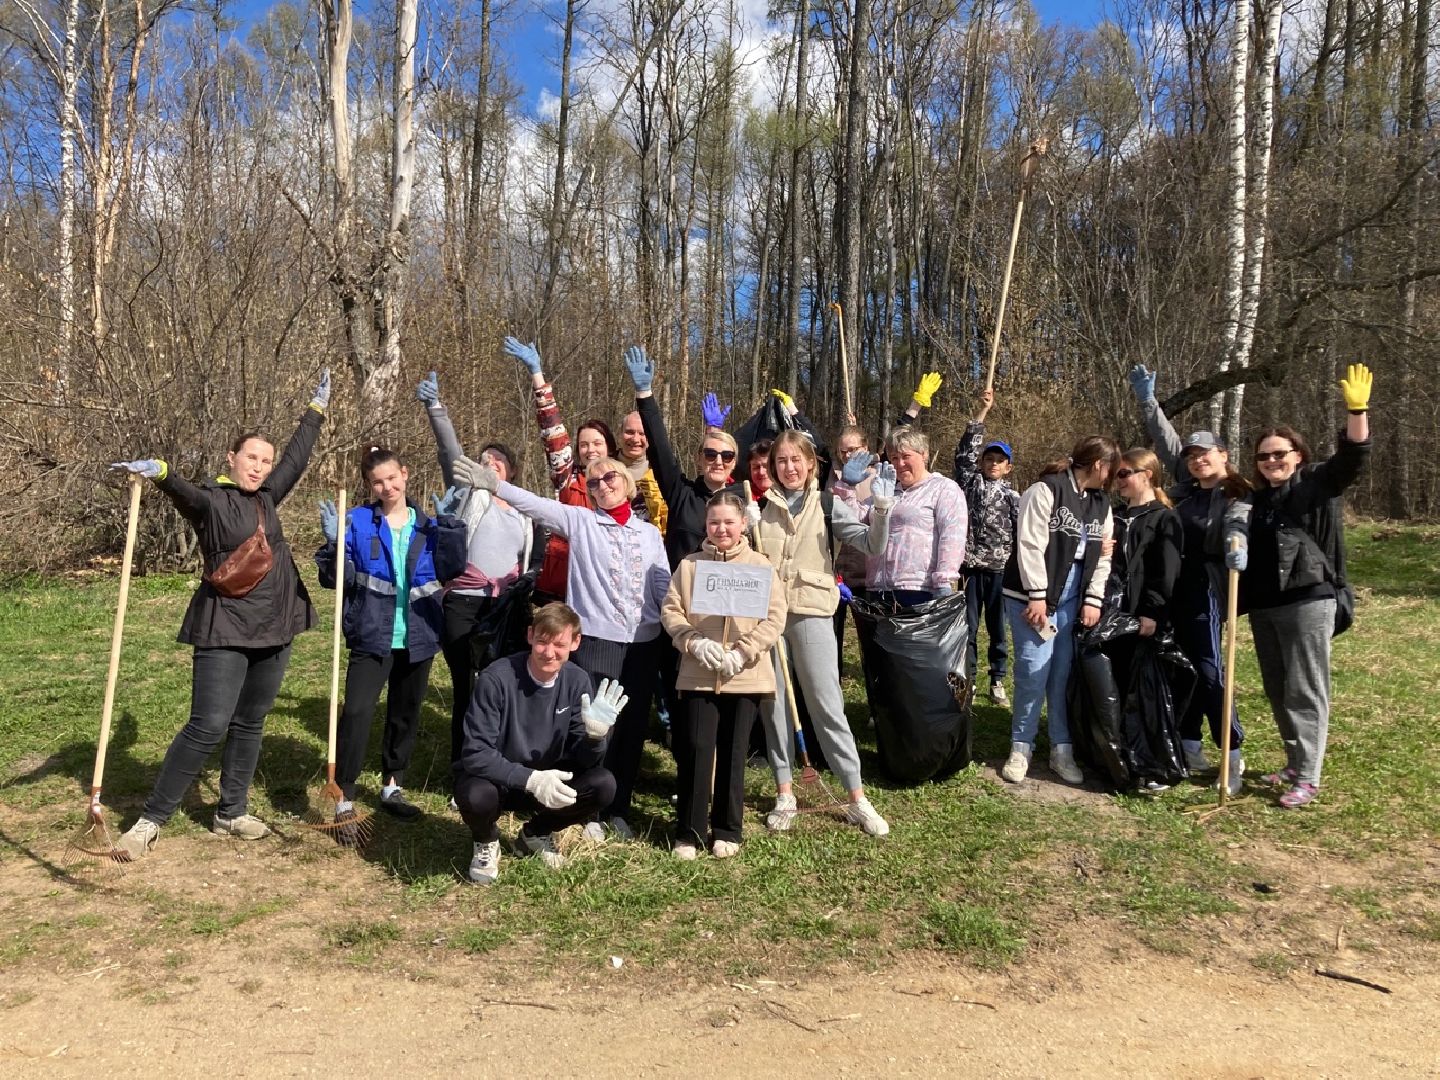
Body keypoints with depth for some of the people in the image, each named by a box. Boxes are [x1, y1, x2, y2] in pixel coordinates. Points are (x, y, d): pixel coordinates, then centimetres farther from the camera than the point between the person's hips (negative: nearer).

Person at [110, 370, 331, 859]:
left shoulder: (266, 499, 13)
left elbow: (296, 457, 24)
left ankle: (231, 814, 24)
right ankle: (151, 819, 3)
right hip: (225, 630, -6)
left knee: (249, 725, 12)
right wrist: (158, 472, -51)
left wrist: (317, 408, 33)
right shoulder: (210, 501, -6)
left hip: (273, 629, 6)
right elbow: (183, 490, -28)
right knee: (207, 727, -10)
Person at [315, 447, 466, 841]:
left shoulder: (428, 526, 6)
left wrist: (451, 525, -15)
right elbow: (334, 579, -7)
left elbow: (452, 569, -6)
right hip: (372, 637, -3)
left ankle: (392, 787, 33)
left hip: (417, 638, 4)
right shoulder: (357, 522, -3)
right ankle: (344, 804, -7)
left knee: (406, 713, 15)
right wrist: (334, 543, -23)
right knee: (357, 712, -16)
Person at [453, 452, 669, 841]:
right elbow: (536, 505, -11)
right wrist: (494, 485, -25)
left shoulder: (650, 533, 13)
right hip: (596, 638, -3)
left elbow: (664, 586, 10)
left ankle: (618, 808, 24)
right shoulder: (580, 521, 3)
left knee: (633, 726, 9)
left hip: (643, 642, 4)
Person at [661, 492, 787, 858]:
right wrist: (694, 642, -15)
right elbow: (670, 610, 2)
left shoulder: (761, 566, 2)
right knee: (695, 749, -2)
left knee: (733, 753, 7)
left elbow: (775, 617, -4)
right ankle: (689, 831, 12)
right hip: (697, 675, 0)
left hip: (745, 676, 0)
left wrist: (742, 653, -15)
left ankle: (727, 831, 21)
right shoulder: (689, 565, 6)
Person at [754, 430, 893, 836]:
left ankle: (858, 799, 5)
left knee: (827, 705, -3)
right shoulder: (760, 505, 7)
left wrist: (880, 508, -19)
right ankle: (784, 793, 18)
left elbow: (872, 543, -4)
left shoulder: (826, 504, 2)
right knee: (773, 703, 6)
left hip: (811, 613, -2)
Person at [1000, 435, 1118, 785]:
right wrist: (1036, 596, -17)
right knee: (1034, 668, -8)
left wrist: (1093, 600, 3)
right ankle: (1020, 748, 7)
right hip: (1031, 594, -6)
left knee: (1064, 672, 5)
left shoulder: (1101, 504, 13)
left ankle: (1061, 750, 15)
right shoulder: (1046, 490, -11)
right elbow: (1030, 545, -16)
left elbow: (1102, 557, 13)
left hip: (1071, 599, 6)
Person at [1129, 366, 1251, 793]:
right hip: (1172, 586, 7)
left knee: (1209, 669, -8)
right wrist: (1147, 400, 13)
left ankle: (1234, 757, 0)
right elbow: (1166, 440, 16)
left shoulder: (1236, 498, -9)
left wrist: (1237, 545, -53)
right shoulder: (1187, 485, 8)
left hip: (1205, 589, -7)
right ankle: (1189, 745, 21)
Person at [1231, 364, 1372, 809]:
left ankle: (1308, 778, 0)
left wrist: (1357, 409, -29)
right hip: (1264, 606, 7)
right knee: (1276, 690, 13)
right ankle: (1295, 765, 26)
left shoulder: (1319, 482, -1)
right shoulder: (1257, 498, 15)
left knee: (1305, 690, -5)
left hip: (1308, 600, -6)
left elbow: (1353, 456, -17)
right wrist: (1237, 553, 2)